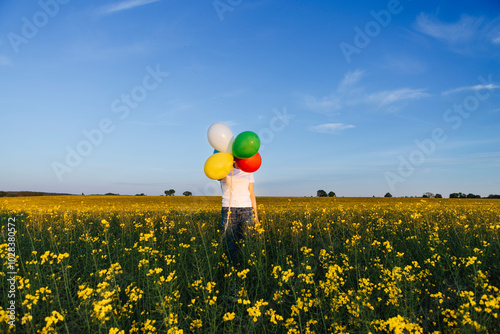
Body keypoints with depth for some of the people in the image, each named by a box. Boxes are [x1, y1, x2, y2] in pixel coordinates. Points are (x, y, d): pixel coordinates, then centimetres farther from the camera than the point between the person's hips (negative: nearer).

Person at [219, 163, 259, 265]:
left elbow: (251, 195, 12)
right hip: (228, 212, -2)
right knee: (230, 246, -3)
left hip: (246, 212, 2)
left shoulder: (248, 172, 10)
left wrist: (255, 215, 9)